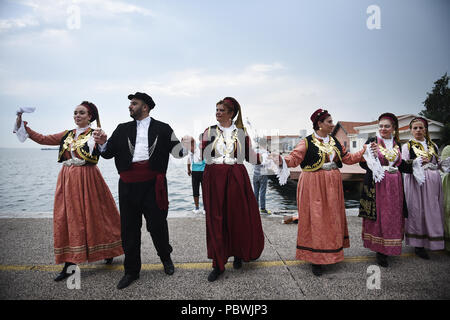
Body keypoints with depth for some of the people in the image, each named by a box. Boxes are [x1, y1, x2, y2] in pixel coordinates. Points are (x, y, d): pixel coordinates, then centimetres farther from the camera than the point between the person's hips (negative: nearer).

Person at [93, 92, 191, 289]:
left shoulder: (163, 129, 7)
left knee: (157, 225, 4)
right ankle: (131, 271, 26)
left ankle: (166, 258, 33)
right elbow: (109, 153, 12)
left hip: (153, 182, -3)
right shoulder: (122, 129, 15)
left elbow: (177, 152, 2)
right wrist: (103, 143, -9)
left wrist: (186, 147, -19)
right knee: (129, 228, 10)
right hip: (128, 184, 3)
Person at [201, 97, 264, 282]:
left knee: (239, 217, 5)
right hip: (215, 178, 0)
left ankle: (238, 254, 30)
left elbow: (249, 156, 7)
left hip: (236, 177, 0)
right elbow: (203, 156, 0)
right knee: (216, 219, 1)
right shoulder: (210, 131, 6)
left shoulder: (241, 132, 7)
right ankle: (218, 264, 12)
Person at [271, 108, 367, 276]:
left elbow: (348, 158, 19)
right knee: (315, 220, -2)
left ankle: (332, 252, 26)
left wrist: (364, 152, 15)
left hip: (333, 185, 6)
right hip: (313, 185, -6)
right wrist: (282, 160, -33)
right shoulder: (307, 142, -6)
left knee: (332, 218, 11)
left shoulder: (334, 141, 13)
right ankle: (315, 258, 7)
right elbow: (294, 158, -15)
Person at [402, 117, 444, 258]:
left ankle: (432, 240, 18)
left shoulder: (433, 146, 15)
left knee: (433, 211, 4)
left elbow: (438, 164, 22)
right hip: (416, 182, -4)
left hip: (433, 182, 4)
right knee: (417, 211, -3)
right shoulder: (407, 146, 3)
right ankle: (418, 245, 6)